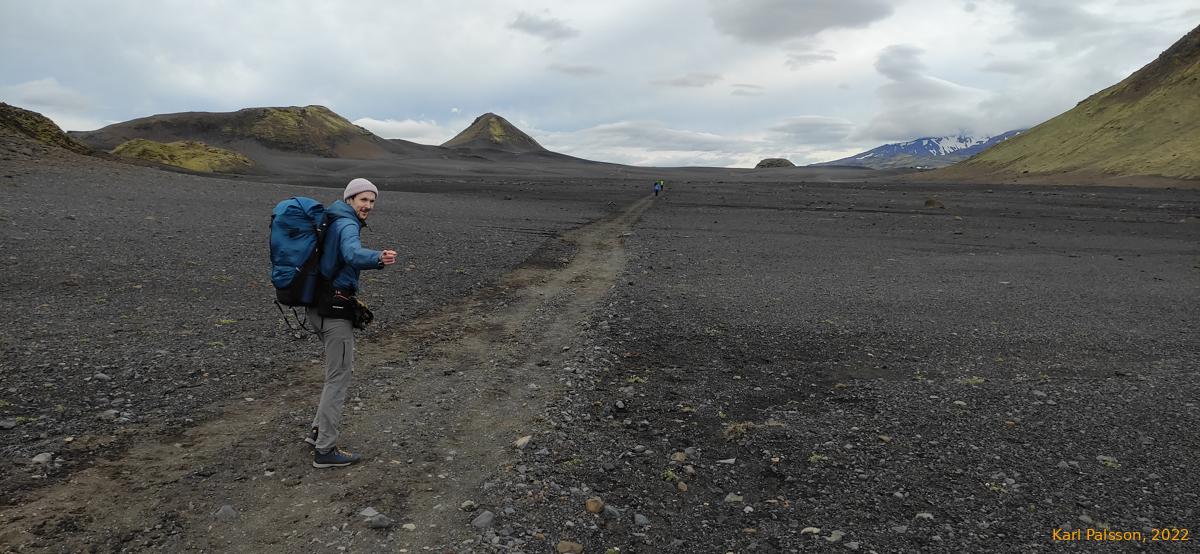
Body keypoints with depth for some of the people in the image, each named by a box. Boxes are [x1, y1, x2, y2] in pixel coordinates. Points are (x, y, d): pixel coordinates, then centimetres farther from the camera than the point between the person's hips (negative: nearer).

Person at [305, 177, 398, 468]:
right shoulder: (347, 225, -16)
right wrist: (378, 258, -58)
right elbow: (354, 254, -39)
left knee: (341, 370, 20)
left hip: (320, 306, 10)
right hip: (335, 310, -10)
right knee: (339, 377, -2)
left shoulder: (333, 221, 15)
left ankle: (319, 431, 25)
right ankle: (324, 450, 5)